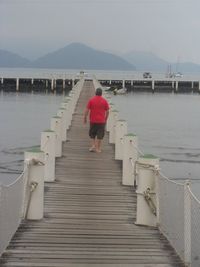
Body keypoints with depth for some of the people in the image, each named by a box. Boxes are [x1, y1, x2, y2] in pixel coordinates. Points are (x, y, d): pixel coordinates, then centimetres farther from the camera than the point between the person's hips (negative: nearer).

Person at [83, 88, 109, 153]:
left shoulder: (91, 100, -4)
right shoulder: (104, 101, -1)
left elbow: (87, 110, -6)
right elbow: (107, 111, 2)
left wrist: (85, 118, 5)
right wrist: (105, 119, 15)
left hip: (93, 120, 0)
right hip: (101, 121, 0)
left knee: (92, 134, 16)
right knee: (100, 135, 5)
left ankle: (93, 145, 3)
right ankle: (98, 148, 7)